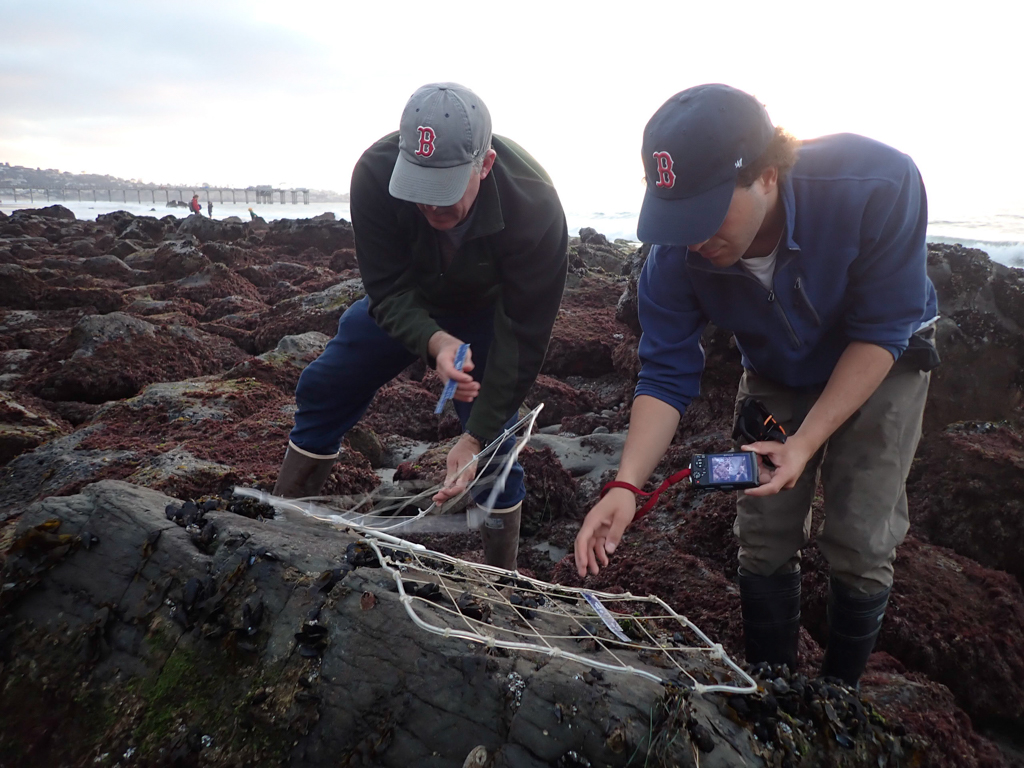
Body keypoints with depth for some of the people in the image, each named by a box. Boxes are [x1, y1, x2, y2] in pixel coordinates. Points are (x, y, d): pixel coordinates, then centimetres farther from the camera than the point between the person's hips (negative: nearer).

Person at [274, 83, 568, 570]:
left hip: (488, 311, -2)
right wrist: (434, 342, -46)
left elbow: (523, 334, -32)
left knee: (495, 442, -11)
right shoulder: (375, 174, -32)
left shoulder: (534, 205, -37)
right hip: (406, 303, 3)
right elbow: (387, 290, -25)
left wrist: (476, 437, -33)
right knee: (322, 390, 2)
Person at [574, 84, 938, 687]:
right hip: (776, 376, 2)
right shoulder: (677, 253, -29)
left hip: (882, 365, -2)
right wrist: (626, 485, -36)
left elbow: (880, 333, -27)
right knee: (764, 540, 0)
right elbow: (666, 375, -23)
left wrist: (805, 444, -32)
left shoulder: (879, 185, -37)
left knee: (860, 544, -6)